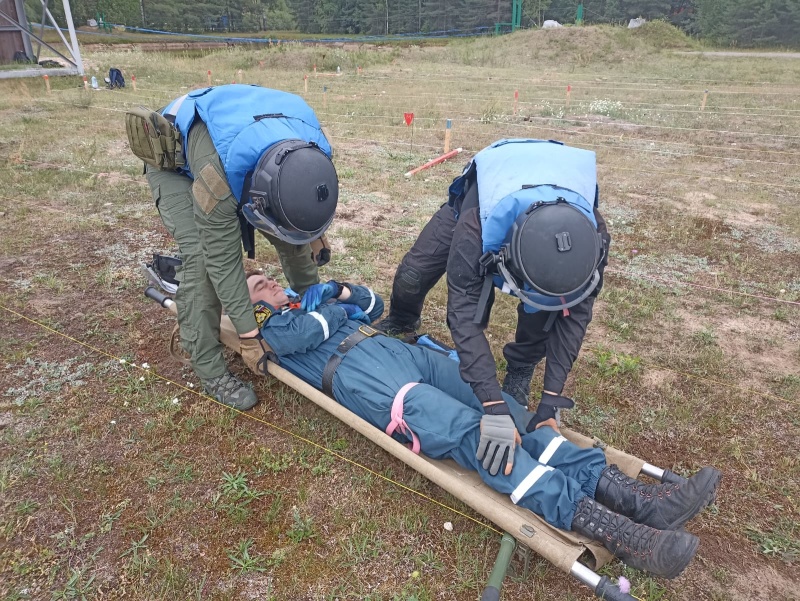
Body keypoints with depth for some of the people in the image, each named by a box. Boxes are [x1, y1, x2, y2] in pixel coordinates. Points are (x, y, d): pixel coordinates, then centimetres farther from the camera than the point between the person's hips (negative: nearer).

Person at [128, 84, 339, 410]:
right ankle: (210, 371, -8)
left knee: (291, 236, 0)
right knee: (202, 256, -22)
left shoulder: (313, 148, -29)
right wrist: (248, 333, -27)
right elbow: (223, 258, -33)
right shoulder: (219, 173, -45)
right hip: (175, 162, -5)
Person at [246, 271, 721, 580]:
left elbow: (375, 306, 33)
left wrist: (341, 290, 18)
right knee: (469, 431, -30)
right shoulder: (273, 330, 16)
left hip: (399, 350, 7)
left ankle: (630, 494, -22)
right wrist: (336, 304, 11)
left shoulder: (311, 302, 37)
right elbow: (310, 331, -7)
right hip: (360, 374, -7)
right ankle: (607, 527, -41)